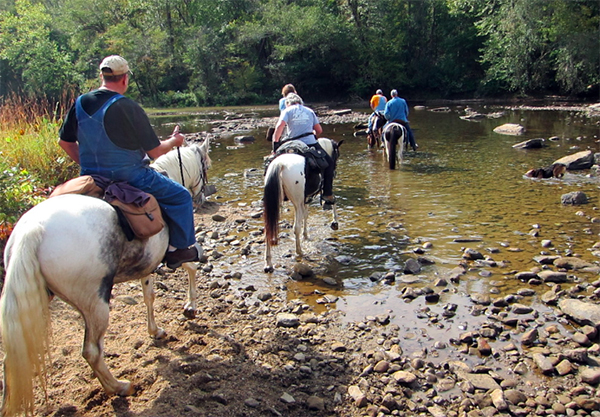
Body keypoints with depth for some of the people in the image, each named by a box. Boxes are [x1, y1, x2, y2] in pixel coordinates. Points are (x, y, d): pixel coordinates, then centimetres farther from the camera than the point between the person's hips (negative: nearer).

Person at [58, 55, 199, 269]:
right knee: (181, 196, 8)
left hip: (91, 178, 8)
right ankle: (179, 249, 14)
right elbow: (155, 151, -13)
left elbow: (65, 141, 11)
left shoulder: (80, 104, 0)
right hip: (129, 176, -7)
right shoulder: (128, 107, -19)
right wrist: (174, 140, 6)